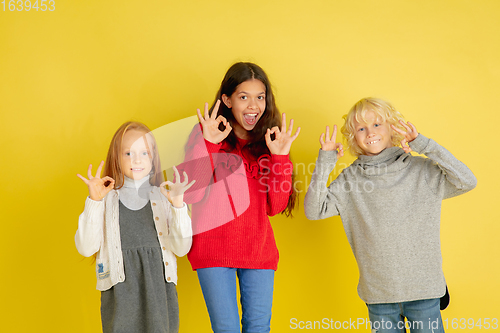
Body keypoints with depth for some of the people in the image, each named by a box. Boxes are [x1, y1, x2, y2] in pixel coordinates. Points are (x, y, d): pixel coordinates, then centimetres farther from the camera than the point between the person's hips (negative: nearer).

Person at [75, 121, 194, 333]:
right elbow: (86, 248, -4)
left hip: (159, 288, 1)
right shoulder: (107, 200, 6)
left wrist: (177, 204, -12)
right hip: (120, 291, -1)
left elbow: (181, 248, -1)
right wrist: (93, 202, -10)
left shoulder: (164, 197, 7)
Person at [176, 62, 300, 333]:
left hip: (258, 249, 3)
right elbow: (190, 194, -12)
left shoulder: (268, 140, 8)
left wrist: (280, 156, -8)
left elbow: (275, 207, 1)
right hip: (213, 247, -3)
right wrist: (207, 144, -18)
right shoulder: (205, 133, -1)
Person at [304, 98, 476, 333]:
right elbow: (314, 210, -4)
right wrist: (324, 163, -12)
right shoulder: (350, 179, 3)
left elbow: (467, 182, -12)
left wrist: (425, 146, -15)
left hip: (423, 288, -1)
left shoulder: (421, 169, -1)